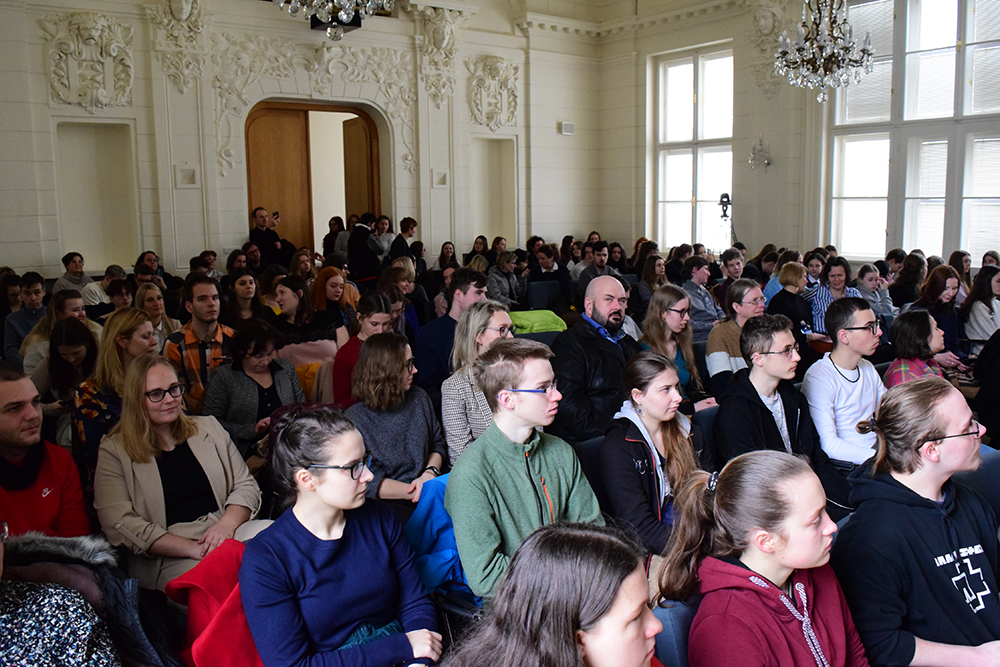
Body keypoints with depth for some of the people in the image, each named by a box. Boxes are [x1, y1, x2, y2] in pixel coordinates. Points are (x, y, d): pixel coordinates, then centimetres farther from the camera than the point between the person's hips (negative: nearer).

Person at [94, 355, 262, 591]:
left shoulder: (208, 427, 18)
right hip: (165, 556, -5)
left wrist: (227, 524, -10)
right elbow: (118, 524, -6)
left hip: (226, 532, 5)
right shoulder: (115, 451, 6)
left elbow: (246, 486, 14)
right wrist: (193, 548, -15)